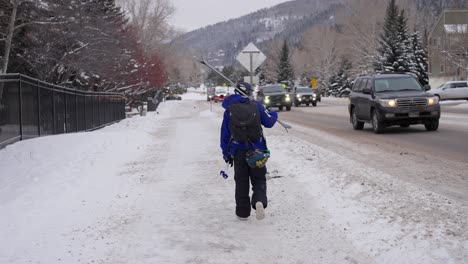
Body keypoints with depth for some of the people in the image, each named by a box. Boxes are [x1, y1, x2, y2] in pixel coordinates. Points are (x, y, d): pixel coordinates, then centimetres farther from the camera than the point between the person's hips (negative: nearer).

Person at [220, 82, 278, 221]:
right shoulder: (256, 106, -4)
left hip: (238, 151, 1)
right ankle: (259, 201, -18)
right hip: (257, 151, -1)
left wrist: (226, 153, 8)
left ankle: (242, 212, 14)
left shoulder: (229, 110, 0)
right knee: (259, 179, 9)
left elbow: (225, 133, 2)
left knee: (241, 182, 12)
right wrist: (274, 114, 25)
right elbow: (268, 122, 3)